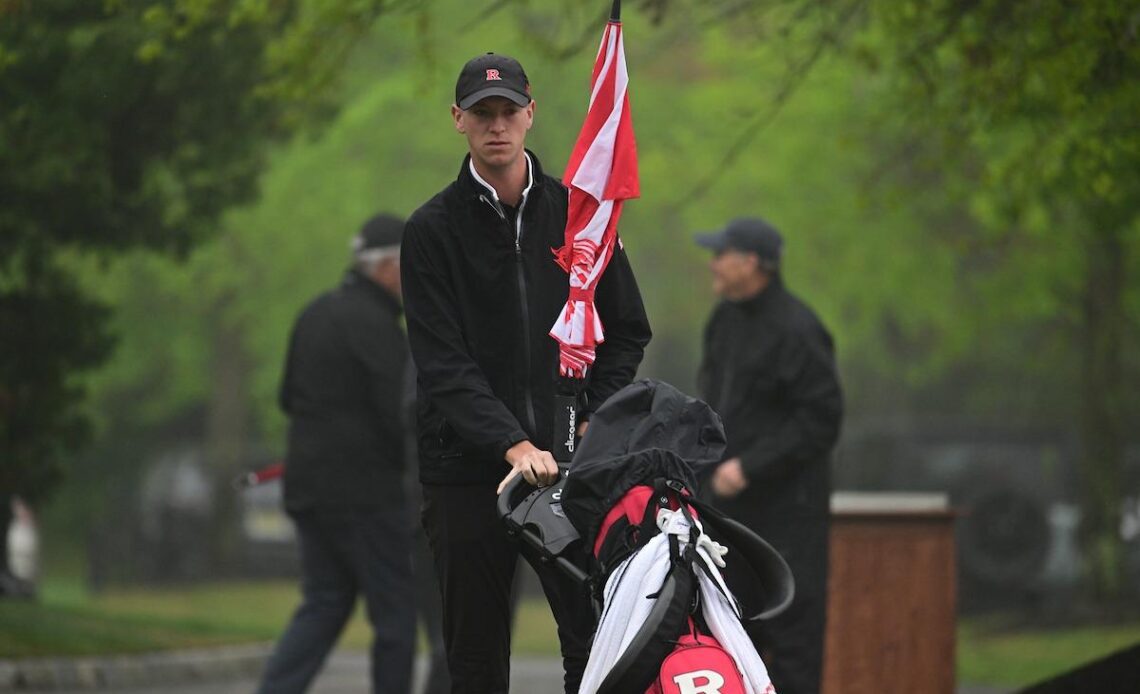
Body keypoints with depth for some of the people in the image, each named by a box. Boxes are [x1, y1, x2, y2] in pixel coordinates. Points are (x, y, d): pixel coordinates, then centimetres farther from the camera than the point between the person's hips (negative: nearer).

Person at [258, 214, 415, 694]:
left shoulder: (316, 313, 13)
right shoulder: (375, 325, -15)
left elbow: (289, 398, 20)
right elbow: (402, 415, -19)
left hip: (307, 487, 8)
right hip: (365, 492, -8)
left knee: (323, 606, 10)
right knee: (396, 611, 1)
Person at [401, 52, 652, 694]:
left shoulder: (577, 213, 10)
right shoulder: (433, 230, 1)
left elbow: (629, 330, 16)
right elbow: (444, 365, -8)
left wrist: (594, 420, 0)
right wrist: (514, 446, -21)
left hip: (570, 462, 1)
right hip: (468, 467, -1)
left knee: (597, 640, -7)